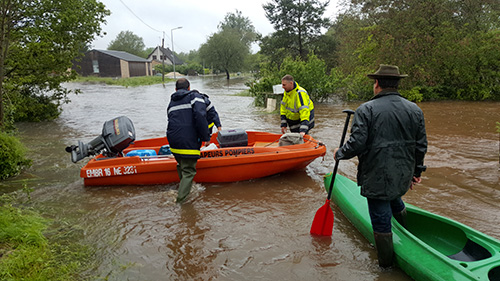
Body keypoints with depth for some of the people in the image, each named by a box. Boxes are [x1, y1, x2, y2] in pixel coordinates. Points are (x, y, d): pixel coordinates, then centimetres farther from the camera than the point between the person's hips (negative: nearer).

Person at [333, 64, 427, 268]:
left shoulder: (366, 110, -14)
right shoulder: (415, 110, 3)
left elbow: (357, 144, -18)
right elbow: (421, 145, 8)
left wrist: (339, 154, 1)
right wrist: (416, 171, 20)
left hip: (377, 177, -6)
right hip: (403, 176, 6)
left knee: (381, 219, 7)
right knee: (395, 201, 32)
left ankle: (386, 265, 24)